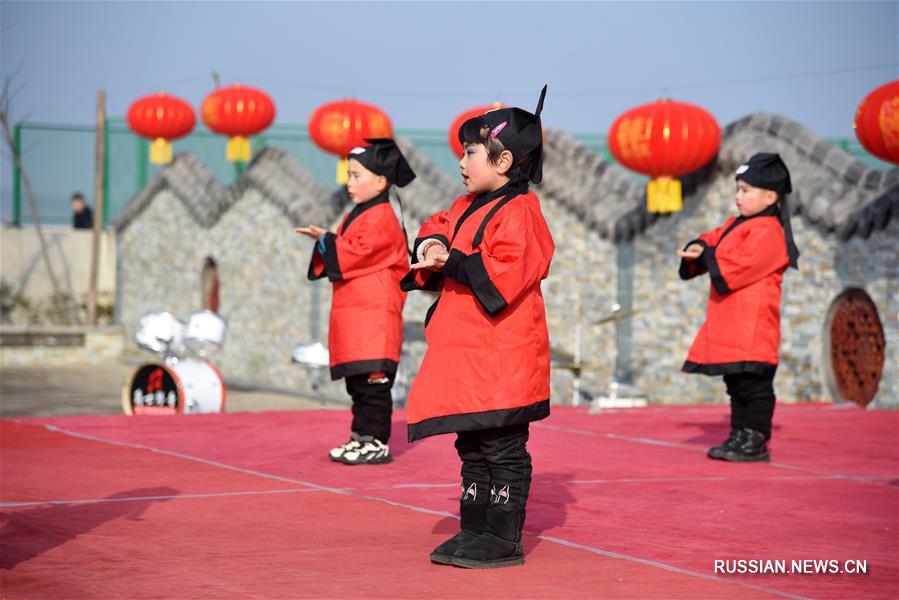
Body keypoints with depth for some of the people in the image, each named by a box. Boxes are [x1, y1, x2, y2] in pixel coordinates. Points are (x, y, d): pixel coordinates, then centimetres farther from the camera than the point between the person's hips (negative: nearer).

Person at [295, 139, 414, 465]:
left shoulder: (381, 219, -11)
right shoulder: (356, 216, 20)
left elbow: (358, 254, -20)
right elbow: (342, 257, 23)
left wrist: (326, 241, -9)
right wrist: (323, 242, 5)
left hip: (374, 318, -10)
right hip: (353, 316, 10)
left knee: (374, 382, -9)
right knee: (357, 382, 13)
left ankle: (378, 443, -7)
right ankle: (361, 436, 19)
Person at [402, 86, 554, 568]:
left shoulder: (517, 212, -15)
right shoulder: (469, 206, 16)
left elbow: (506, 271, -25)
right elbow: (439, 228, 22)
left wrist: (452, 262, -22)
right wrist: (430, 246, -1)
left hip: (500, 356, -10)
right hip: (466, 352, 10)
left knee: (503, 448, -3)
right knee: (473, 448, 15)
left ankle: (504, 539, 2)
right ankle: (475, 530, 24)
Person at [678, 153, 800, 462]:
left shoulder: (767, 232, -13)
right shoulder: (735, 225, 20)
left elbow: (741, 264, -23)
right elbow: (713, 239, 21)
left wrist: (706, 257, -13)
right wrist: (698, 248, -3)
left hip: (752, 328, -10)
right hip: (731, 327, 10)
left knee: (754, 384, -7)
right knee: (737, 383, 14)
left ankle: (755, 441, -5)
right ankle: (740, 436, 20)